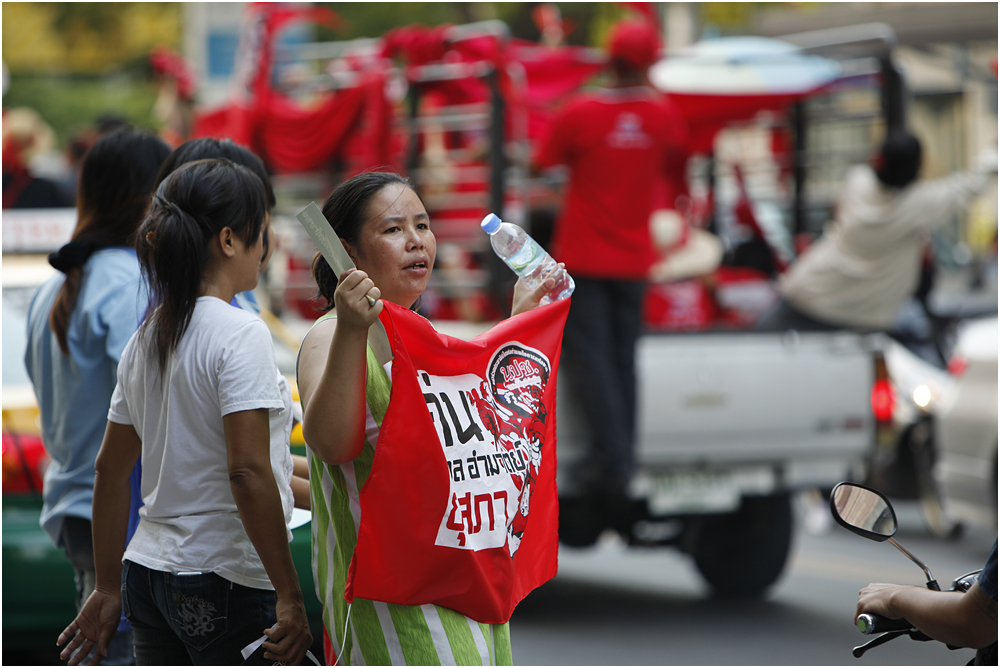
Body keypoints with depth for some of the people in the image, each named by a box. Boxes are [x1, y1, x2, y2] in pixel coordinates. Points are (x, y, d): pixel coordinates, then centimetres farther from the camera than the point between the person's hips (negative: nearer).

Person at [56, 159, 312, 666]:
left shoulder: (145, 338, 11)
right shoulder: (239, 334, -13)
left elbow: (110, 471, 15)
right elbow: (248, 472, -20)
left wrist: (109, 588, 21)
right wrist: (289, 597, -18)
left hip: (149, 571, 8)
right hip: (228, 584, -8)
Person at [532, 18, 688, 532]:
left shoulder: (579, 114, -13)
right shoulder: (665, 115, -1)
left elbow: (544, 164, -1)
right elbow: (674, 176, 12)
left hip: (583, 256, -4)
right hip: (634, 258, 4)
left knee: (587, 356, -4)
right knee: (622, 358, 9)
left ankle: (610, 456, -17)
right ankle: (617, 469, 7)